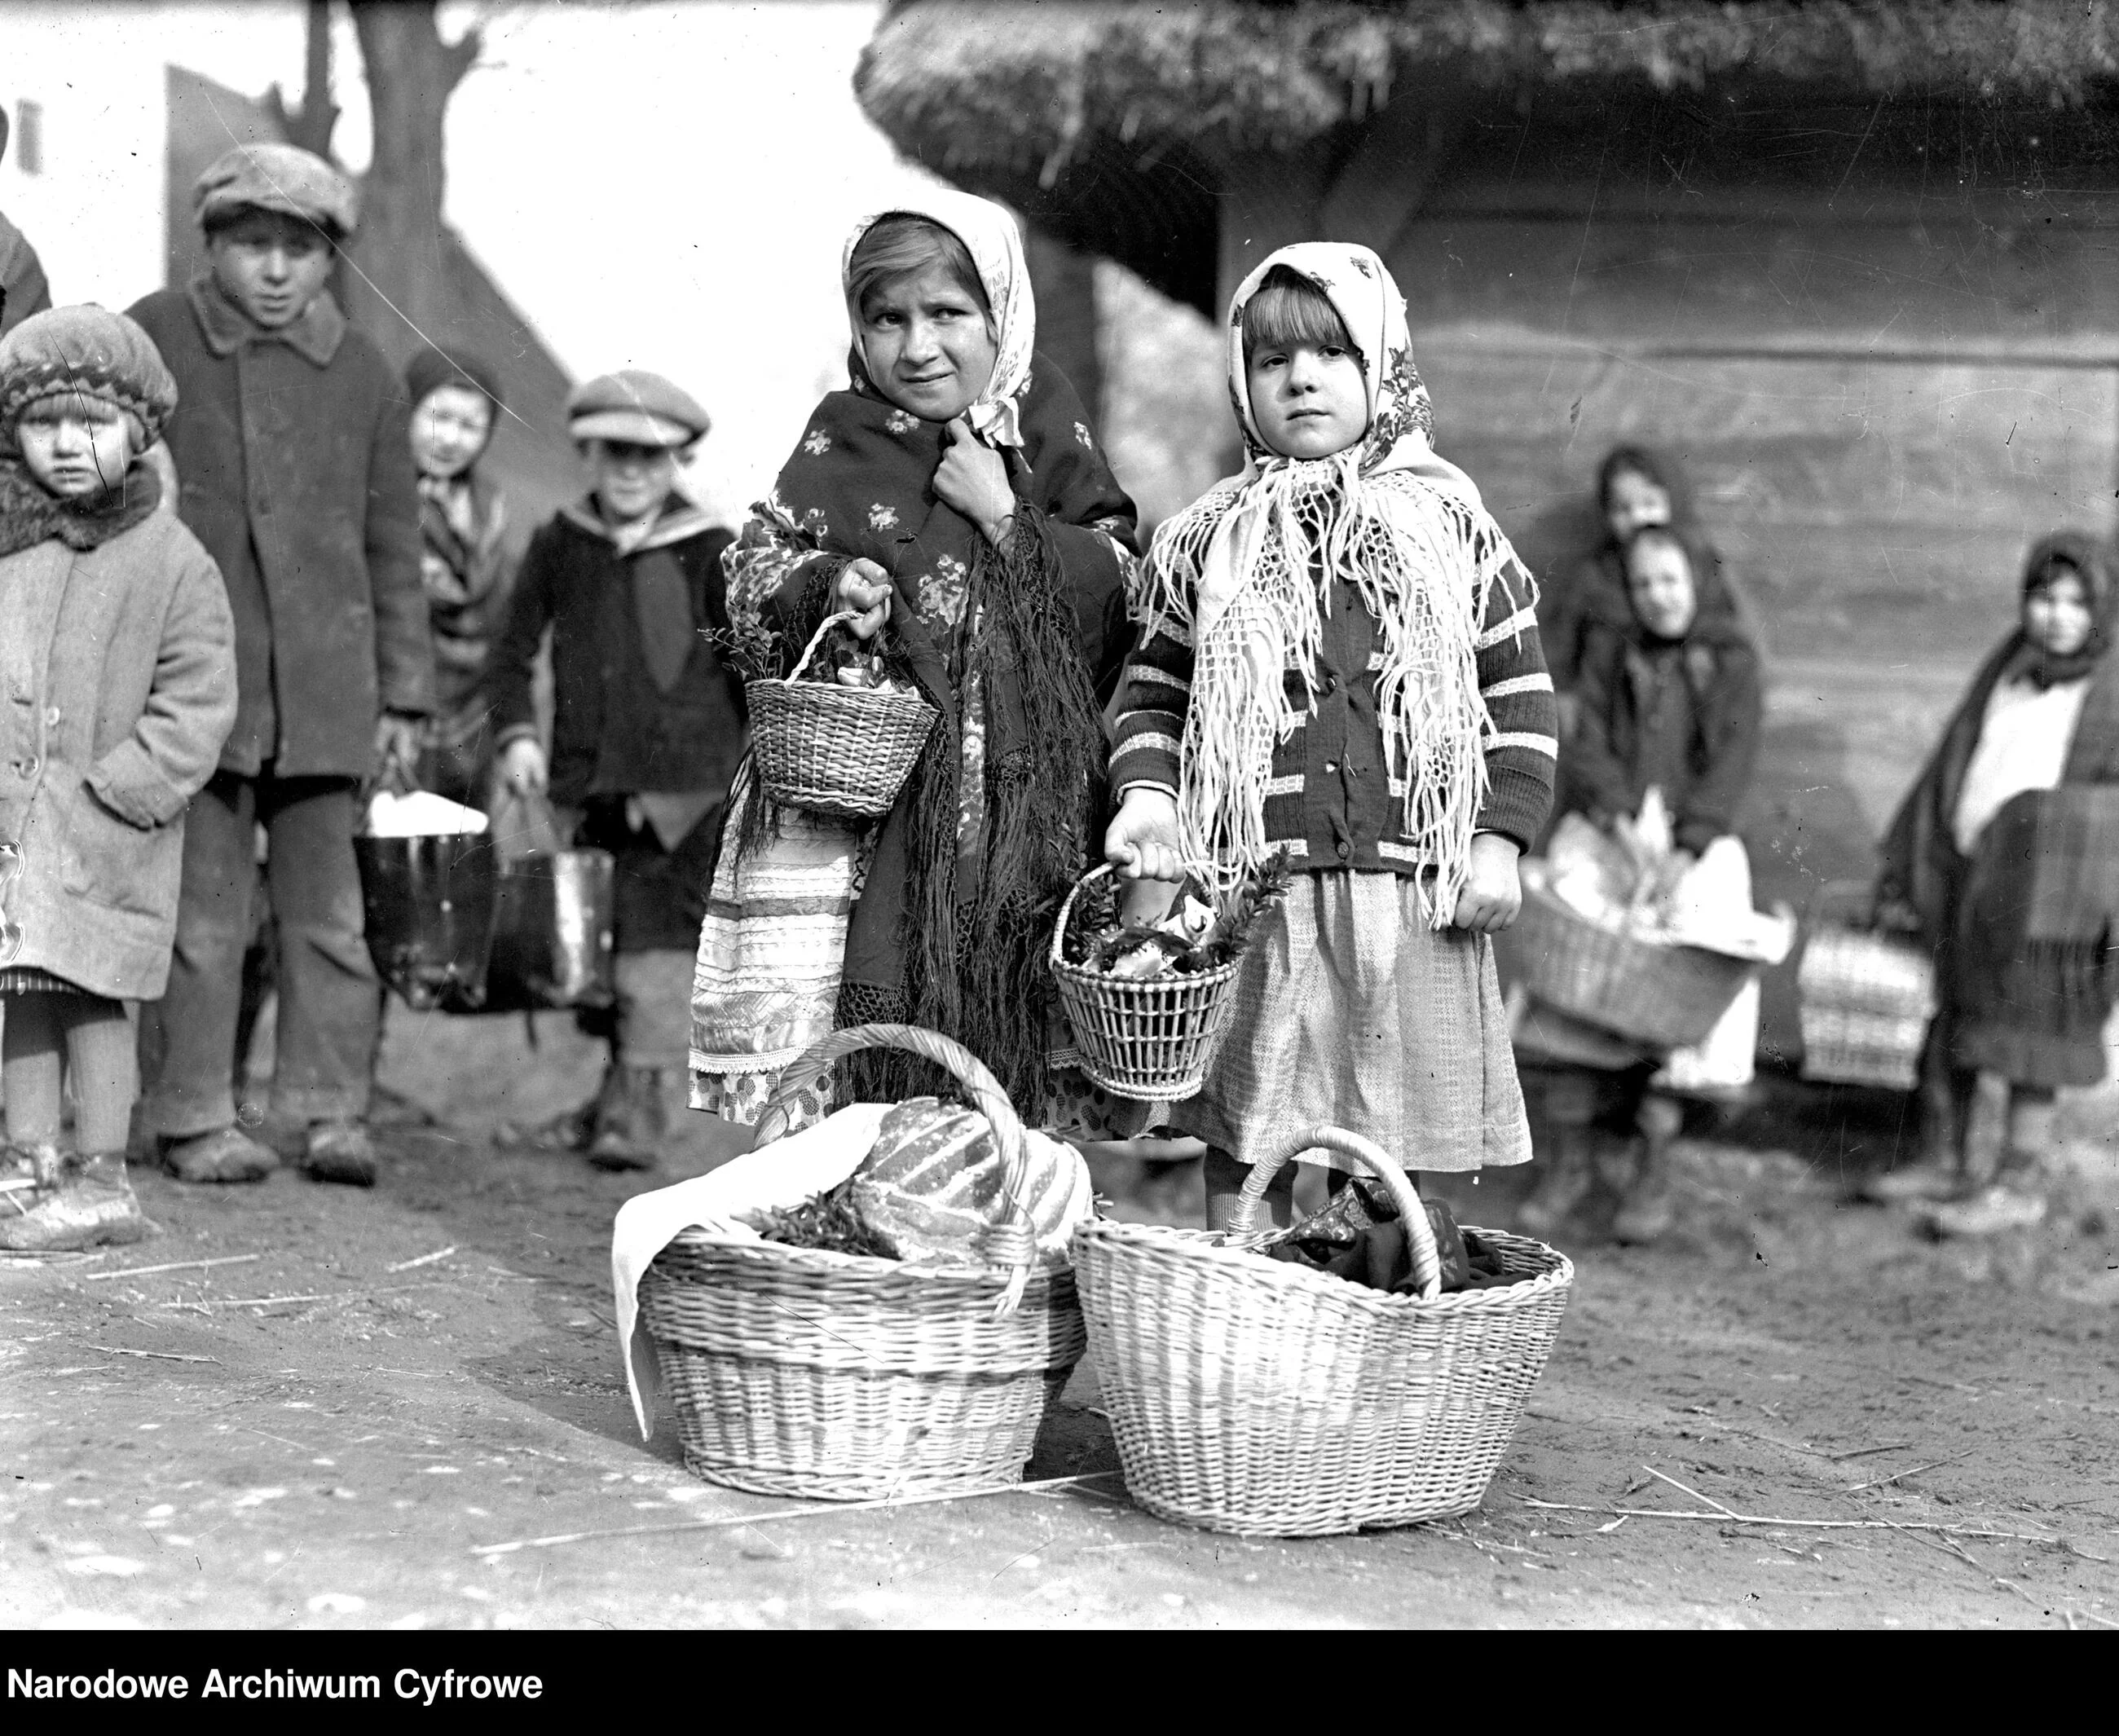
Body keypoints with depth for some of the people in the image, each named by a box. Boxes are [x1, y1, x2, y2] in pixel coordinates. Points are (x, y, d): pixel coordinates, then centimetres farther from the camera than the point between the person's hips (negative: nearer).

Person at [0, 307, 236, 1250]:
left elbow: (195, 705, -6)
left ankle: (101, 1179, 9)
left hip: (104, 833, -4)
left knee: (86, 990, -1)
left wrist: (114, 793, -13)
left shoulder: (171, 561, -4)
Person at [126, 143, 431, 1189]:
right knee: (200, 914, -1)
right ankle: (193, 1121, 8)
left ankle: (330, 1114, 12)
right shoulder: (152, 341, 3)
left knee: (328, 911, 5)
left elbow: (393, 545, 14)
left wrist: (403, 693, 11)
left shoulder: (361, 374, 10)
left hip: (323, 687, 2)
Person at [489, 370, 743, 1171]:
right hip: (589, 782, 4)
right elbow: (514, 648, 14)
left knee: (659, 934, -11)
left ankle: (640, 1102, -7)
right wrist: (516, 733, 0)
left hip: (686, 785, -4)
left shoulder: (710, 554, -2)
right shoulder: (560, 544, 7)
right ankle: (617, 1092, 25)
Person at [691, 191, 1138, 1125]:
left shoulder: (1044, 429, 6)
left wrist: (1004, 513, -9)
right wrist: (826, 584, -13)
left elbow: (1124, 596, 0)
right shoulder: (840, 440, 7)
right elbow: (752, 572, 7)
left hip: (1016, 794, 0)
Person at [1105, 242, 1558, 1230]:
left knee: (1391, 1158, 5)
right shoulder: (1205, 543, 7)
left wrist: (1500, 838, -1)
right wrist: (1145, 797, -6)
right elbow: (1153, 696, 12)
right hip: (1252, 886, 0)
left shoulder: (1449, 527, 7)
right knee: (1243, 1147, 5)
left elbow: (1519, 693, 8)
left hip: (1412, 886, 0)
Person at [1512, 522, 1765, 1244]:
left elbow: (1734, 759, -5)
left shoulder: (1732, 660, 7)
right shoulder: (1608, 655, 13)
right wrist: (1628, 821, -16)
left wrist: (1686, 847, -18)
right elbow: (1587, 749, 2)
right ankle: (1569, 1159, -9)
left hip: (1696, 841, -2)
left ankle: (1654, 1171, -12)